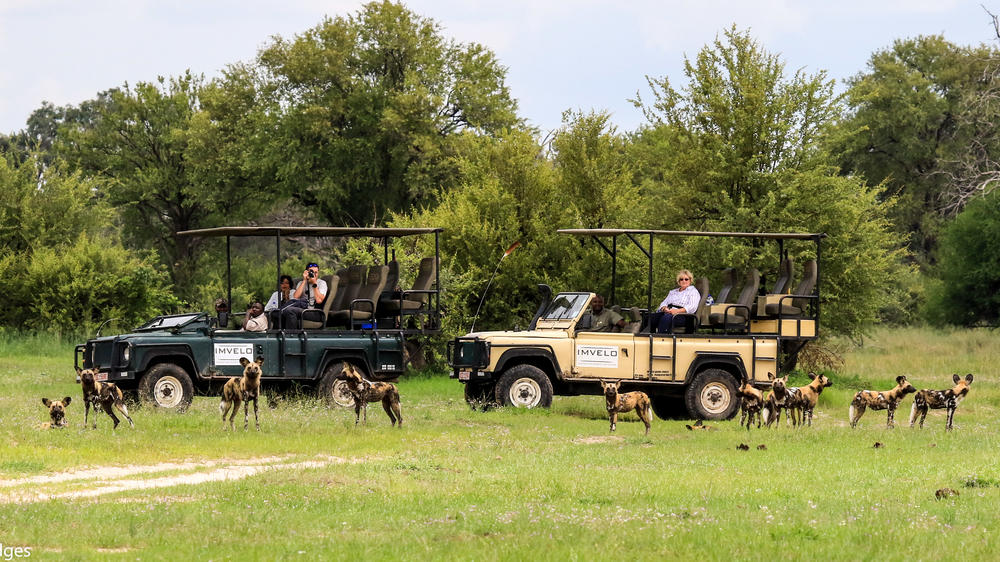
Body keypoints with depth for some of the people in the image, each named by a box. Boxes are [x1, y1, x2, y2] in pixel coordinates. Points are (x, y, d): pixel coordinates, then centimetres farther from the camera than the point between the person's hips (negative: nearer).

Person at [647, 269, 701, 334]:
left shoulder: (693, 292, 12)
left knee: (665, 318, -39)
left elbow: (692, 307, -4)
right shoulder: (672, 292, 32)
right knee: (651, 317, -26)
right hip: (667, 313, 6)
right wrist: (664, 308, -5)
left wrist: (677, 311, -19)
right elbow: (664, 303, 21)